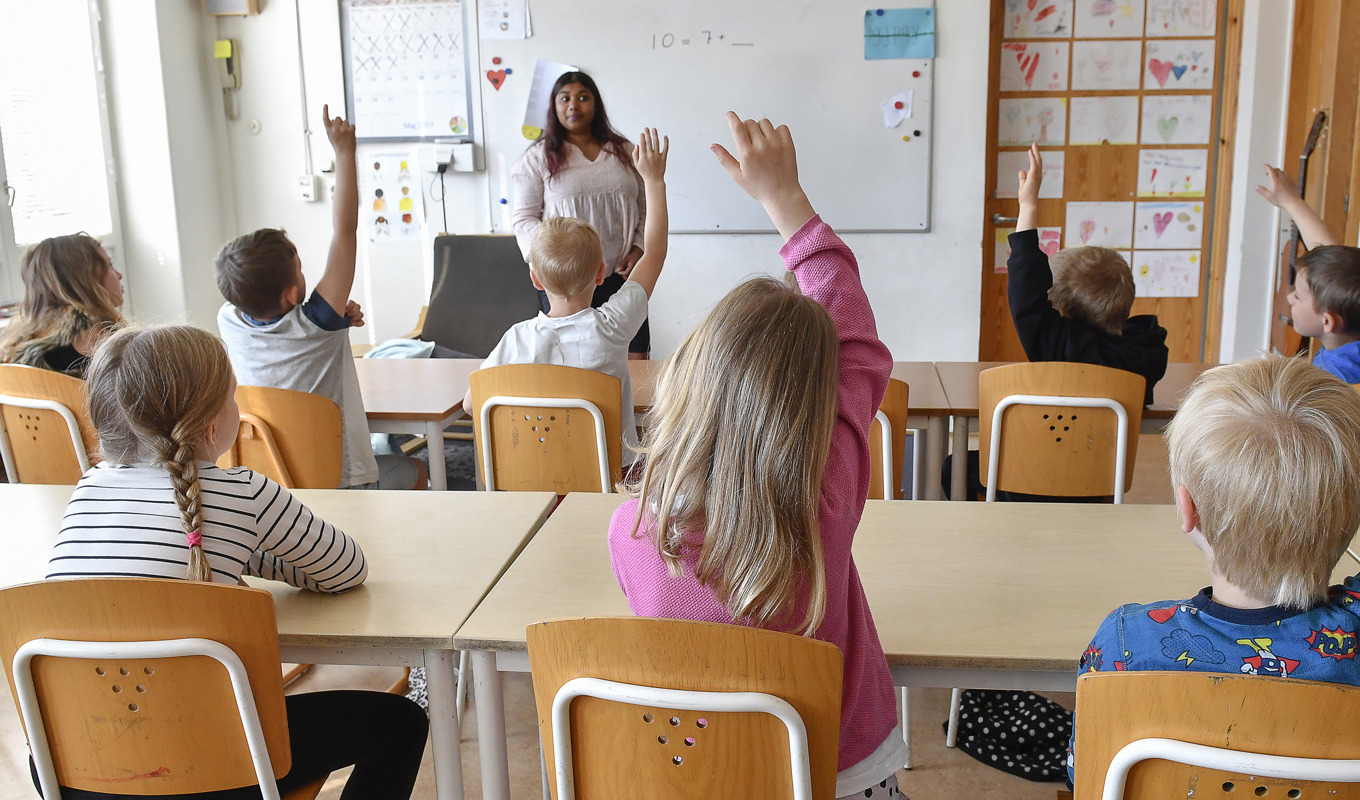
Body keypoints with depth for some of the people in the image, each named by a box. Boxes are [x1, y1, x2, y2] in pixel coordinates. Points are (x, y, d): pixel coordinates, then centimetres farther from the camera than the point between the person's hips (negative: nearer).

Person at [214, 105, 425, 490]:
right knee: (414, 471, 25)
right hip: (341, 484, -5)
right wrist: (344, 152, -15)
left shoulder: (230, 322, -10)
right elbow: (345, 231, -20)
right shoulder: (315, 325, -24)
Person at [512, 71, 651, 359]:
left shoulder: (623, 151, 13)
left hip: (620, 275, 2)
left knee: (635, 358, -4)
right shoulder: (539, 157, 4)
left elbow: (644, 208, 15)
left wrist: (638, 250, -1)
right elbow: (524, 218, 2)